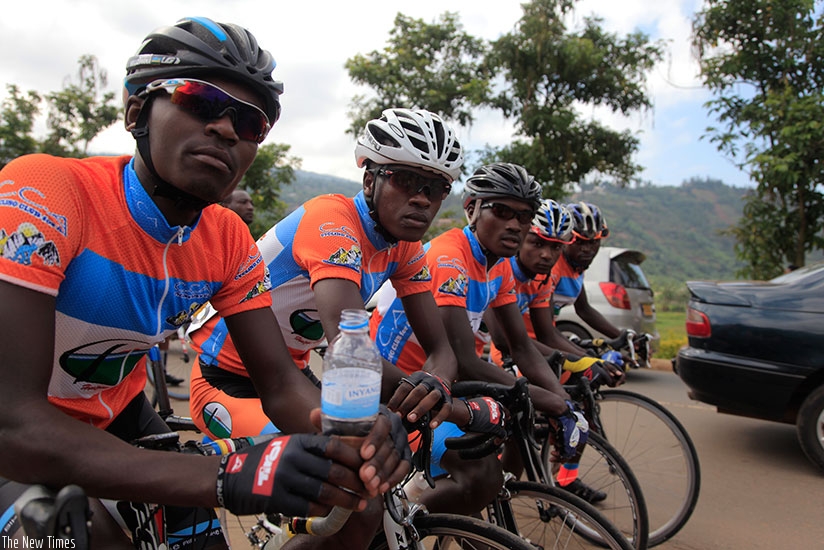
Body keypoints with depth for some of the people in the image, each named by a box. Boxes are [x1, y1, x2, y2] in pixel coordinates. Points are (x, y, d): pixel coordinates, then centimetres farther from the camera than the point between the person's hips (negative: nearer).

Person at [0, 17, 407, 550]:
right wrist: (229, 475, -48)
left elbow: (283, 380, -14)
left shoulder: (229, 241, -13)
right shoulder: (44, 196, -30)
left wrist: (354, 437, -38)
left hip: (112, 415, 5)